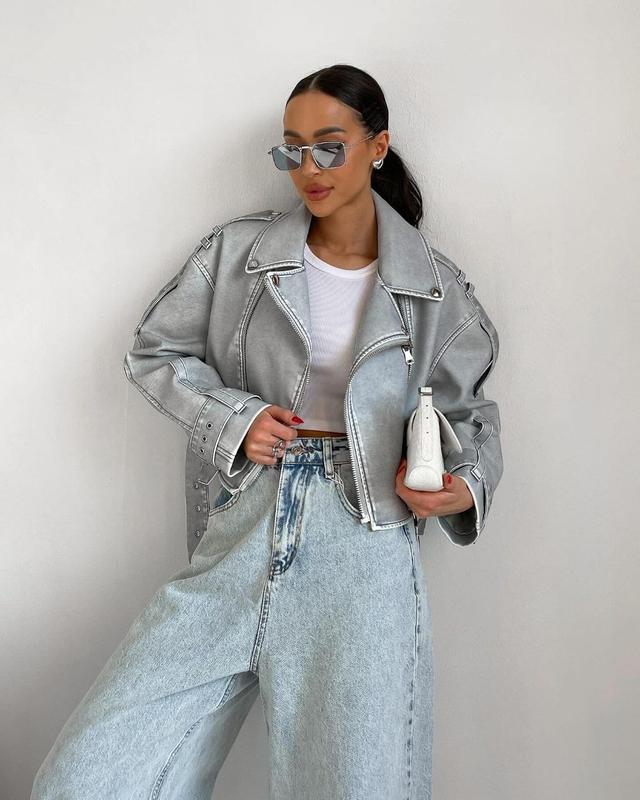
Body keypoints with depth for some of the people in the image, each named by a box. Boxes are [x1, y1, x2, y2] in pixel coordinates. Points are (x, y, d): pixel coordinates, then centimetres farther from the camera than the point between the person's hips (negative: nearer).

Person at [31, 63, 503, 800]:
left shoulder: (434, 286, 9)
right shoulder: (237, 251, 8)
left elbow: (467, 410, 18)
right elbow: (153, 353, 14)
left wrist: (465, 484, -4)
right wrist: (233, 419, -3)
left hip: (363, 545, 0)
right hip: (242, 530, 1)